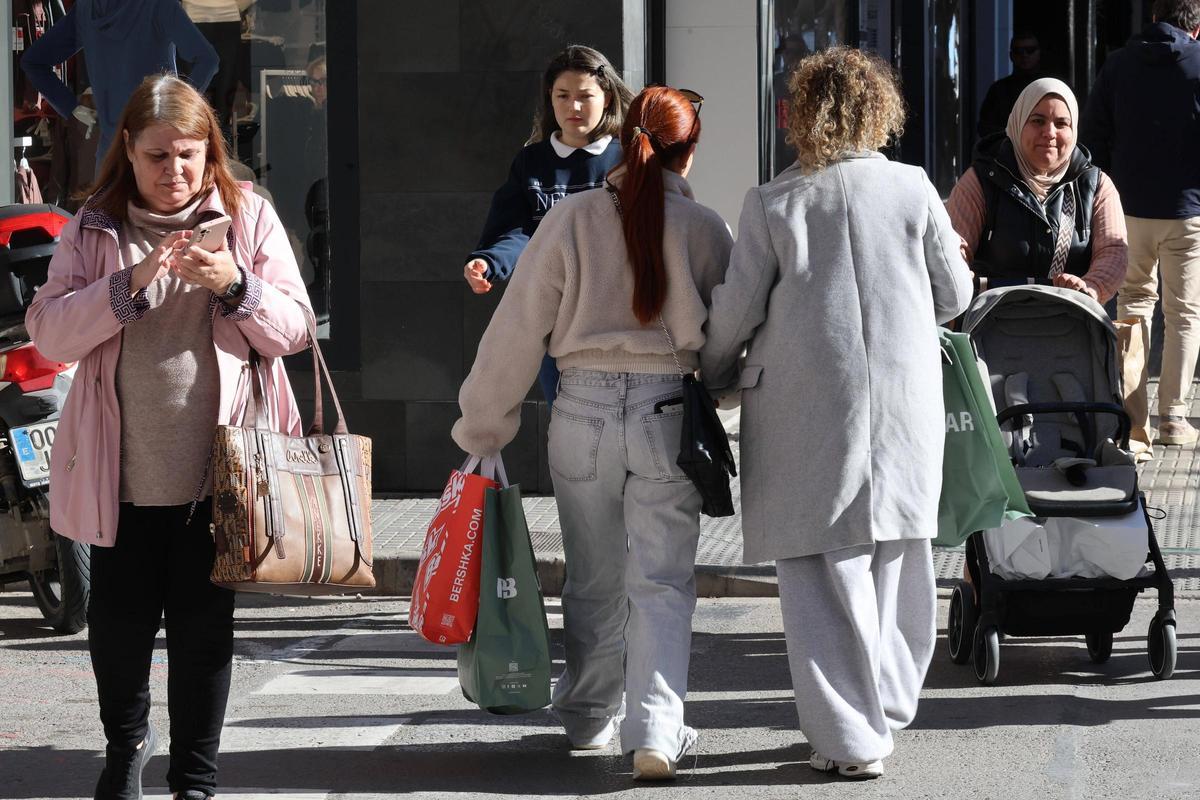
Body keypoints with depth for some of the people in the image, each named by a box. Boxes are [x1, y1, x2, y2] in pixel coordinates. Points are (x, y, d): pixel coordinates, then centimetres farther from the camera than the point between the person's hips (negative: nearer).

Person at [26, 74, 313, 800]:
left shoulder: (249, 217, 3)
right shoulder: (96, 229, 4)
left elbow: (294, 330, 2)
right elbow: (48, 332, -6)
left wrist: (235, 287, -16)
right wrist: (129, 285, -19)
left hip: (215, 468, -1)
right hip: (121, 470, 1)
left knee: (204, 627, 4)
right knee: (118, 623, 8)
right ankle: (127, 739, 35)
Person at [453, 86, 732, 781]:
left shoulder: (572, 219, -3)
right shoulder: (706, 230, -3)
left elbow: (519, 328, 0)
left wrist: (483, 425, 8)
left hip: (584, 411, 1)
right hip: (670, 413, -1)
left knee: (593, 581, 17)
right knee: (662, 581, 3)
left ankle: (589, 719, 31)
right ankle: (656, 730, -9)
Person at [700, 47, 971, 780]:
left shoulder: (773, 203, -4)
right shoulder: (914, 190, 1)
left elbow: (736, 309, -2)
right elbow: (955, 294, 7)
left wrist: (716, 377, 16)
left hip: (806, 405, -2)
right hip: (905, 401, 2)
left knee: (822, 570, 2)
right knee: (896, 561, 14)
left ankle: (851, 737, -1)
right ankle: (887, 712, 20)